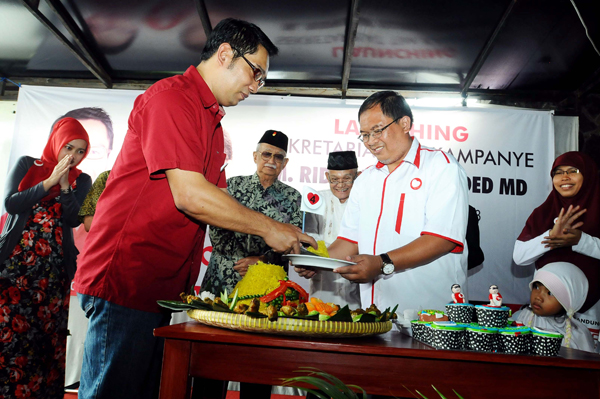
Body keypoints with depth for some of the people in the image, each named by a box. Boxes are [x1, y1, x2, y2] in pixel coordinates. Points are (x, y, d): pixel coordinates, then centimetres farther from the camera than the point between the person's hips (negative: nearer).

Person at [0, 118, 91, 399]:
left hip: (54, 268, 1)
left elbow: (74, 219, -3)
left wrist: (64, 184, -11)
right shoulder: (26, 165, 11)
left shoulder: (81, 181, 11)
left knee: (46, 335, -1)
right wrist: (50, 181, -7)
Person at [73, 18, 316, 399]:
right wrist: (267, 228, -12)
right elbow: (190, 196, -21)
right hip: (124, 281, -9)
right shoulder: (170, 97, -12)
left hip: (161, 288, 9)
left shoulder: (213, 121, 19)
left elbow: (215, 201, 19)